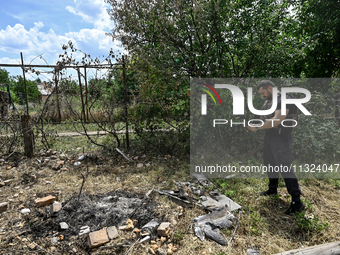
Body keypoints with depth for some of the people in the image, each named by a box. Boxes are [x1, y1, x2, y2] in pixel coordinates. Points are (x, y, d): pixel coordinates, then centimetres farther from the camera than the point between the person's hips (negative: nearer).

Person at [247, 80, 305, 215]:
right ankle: (273, 189, 37)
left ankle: (297, 201, 3)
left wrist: (257, 127, -21)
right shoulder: (267, 101, 11)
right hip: (269, 136, 9)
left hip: (281, 138, -9)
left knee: (284, 168, -8)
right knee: (269, 164, 18)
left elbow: (276, 121, -24)